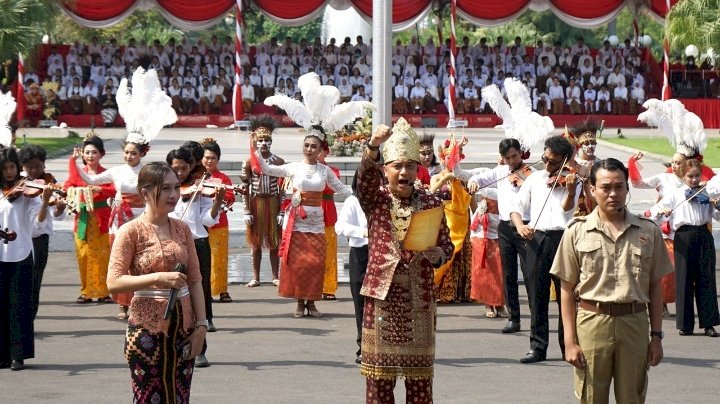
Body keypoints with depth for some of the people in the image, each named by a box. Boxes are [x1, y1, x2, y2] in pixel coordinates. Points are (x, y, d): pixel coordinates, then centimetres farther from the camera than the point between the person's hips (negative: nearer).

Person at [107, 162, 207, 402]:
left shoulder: (182, 229, 7)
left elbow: (195, 281, 9)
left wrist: (201, 324, 3)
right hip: (147, 329, -5)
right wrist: (158, 278, -22)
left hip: (183, 328, 5)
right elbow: (113, 283, -14)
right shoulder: (131, 231, -8)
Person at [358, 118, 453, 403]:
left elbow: (447, 245, 11)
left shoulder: (431, 202, 6)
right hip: (382, 293, -1)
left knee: (420, 371, 4)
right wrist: (373, 145, -38)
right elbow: (365, 177, -20)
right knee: (379, 371, 1)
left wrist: (436, 254, -13)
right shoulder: (375, 200, 1)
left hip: (420, 295, 1)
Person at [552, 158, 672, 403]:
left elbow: (654, 287, 10)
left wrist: (656, 336, 6)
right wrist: (570, 341, -4)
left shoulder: (648, 231, 6)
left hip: (635, 325, 1)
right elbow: (567, 290, 2)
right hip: (591, 324, -1)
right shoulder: (577, 231, 1)